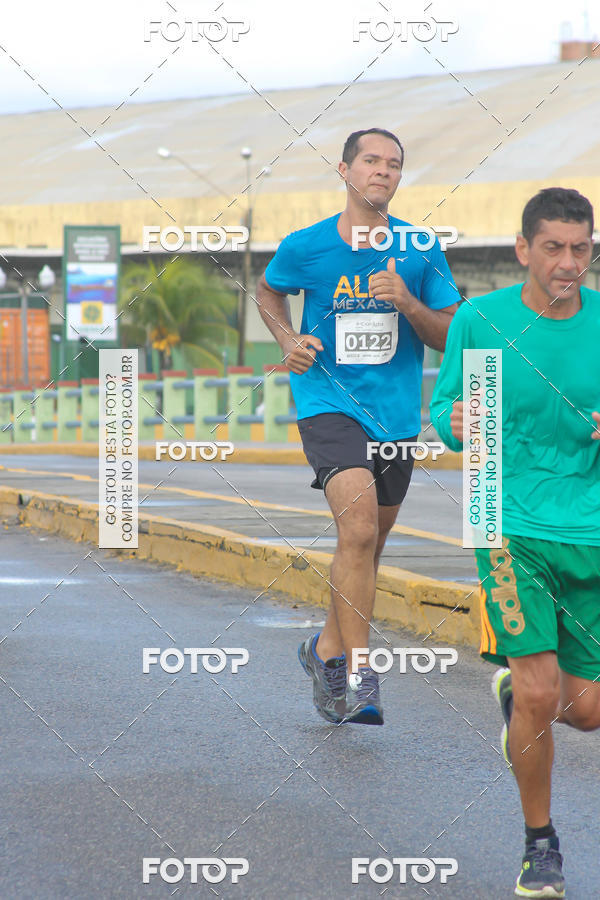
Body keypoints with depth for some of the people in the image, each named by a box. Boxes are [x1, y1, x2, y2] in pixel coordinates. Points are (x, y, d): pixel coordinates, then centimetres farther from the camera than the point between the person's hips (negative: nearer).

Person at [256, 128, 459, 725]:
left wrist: (407, 302, -15)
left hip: (396, 414, 4)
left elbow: (450, 336, 4)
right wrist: (289, 342, 0)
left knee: (367, 542, 15)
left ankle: (327, 648, 38)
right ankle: (358, 675, -21)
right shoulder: (305, 247, -2)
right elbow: (268, 292, 19)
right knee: (359, 526, -23)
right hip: (327, 403, -4)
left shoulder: (421, 254, 2)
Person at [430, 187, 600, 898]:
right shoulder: (478, 320, -4)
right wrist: (454, 423, -18)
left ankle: (513, 686, 38)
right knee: (540, 694, -14)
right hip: (515, 526, -2)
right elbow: (444, 408, 5)